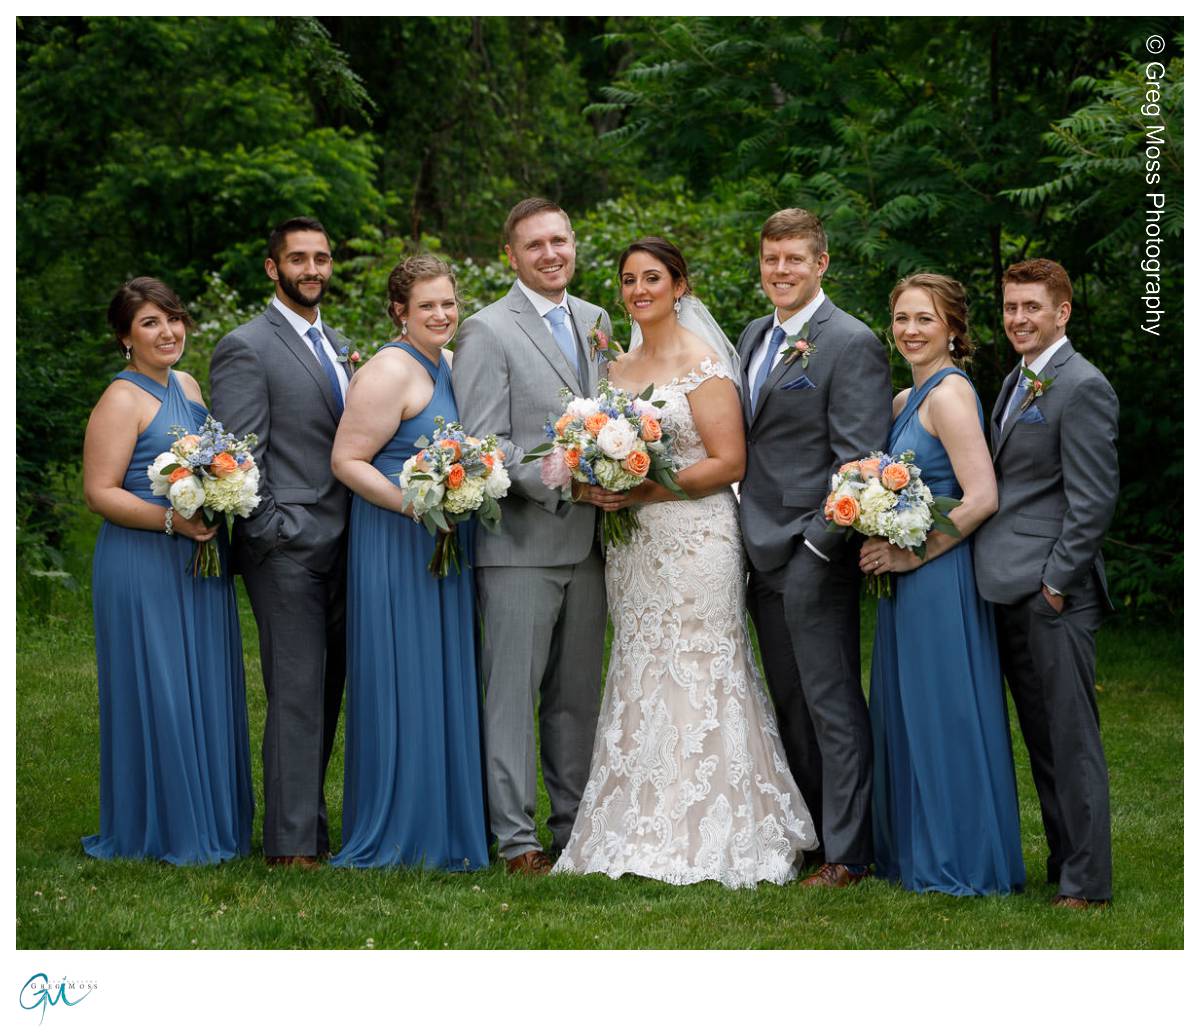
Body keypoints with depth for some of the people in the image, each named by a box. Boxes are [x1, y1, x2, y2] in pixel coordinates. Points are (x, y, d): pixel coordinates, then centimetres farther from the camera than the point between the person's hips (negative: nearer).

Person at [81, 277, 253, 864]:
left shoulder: (188, 387, 13)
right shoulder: (122, 400, -10)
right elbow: (99, 492, -15)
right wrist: (171, 520, -25)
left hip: (200, 563, 8)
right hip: (143, 568, -8)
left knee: (208, 690, 11)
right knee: (155, 693, -2)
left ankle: (209, 821, 21)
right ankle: (160, 832, 8)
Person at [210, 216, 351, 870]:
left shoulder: (339, 347, 18)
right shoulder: (246, 348, -7)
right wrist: (275, 535, -15)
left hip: (340, 546, 7)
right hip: (287, 548, -7)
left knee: (324, 693, 10)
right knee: (296, 694, -7)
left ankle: (310, 823, 18)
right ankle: (292, 841, -3)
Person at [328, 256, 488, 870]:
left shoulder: (452, 366, 12)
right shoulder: (390, 371, -14)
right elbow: (347, 461, -16)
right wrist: (413, 504, -24)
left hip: (447, 546, 9)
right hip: (394, 548, -9)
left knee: (446, 684, 12)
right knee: (400, 686, -3)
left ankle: (445, 828, 21)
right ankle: (396, 835, 6)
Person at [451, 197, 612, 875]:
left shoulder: (597, 322, 13)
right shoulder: (488, 332, -7)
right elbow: (483, 447, -12)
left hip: (587, 540, 6)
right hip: (521, 542, -6)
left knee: (578, 693, 12)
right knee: (515, 692, -2)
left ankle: (576, 825, 21)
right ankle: (515, 837, 3)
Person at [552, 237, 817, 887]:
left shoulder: (702, 364, -7)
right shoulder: (617, 370, 15)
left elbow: (729, 462, -12)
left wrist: (647, 490, -18)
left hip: (695, 541, -7)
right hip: (633, 547, 7)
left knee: (695, 681, -6)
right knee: (639, 683, 5)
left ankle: (708, 839, 0)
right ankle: (646, 836, 9)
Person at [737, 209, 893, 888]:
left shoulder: (852, 344, -10)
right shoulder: (754, 337, 15)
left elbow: (858, 460, -15)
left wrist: (820, 544, -19)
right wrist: (753, 533, 11)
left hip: (814, 553, -8)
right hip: (764, 552, 8)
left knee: (834, 708, -3)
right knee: (791, 707, 14)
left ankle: (846, 853, 3)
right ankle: (806, 833, 23)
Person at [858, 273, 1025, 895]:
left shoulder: (950, 392, -15)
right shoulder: (910, 399, 13)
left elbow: (982, 499, -22)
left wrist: (911, 553, -17)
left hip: (940, 580, -9)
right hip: (907, 581, 9)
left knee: (943, 716, -1)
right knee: (907, 716, 14)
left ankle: (957, 861, 9)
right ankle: (915, 850, 23)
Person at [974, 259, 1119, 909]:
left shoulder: (1082, 387, -11)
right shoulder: (1016, 382, 18)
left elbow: (1093, 500, -14)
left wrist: (1056, 583, -15)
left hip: (1052, 594, -9)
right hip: (1011, 592, 9)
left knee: (1071, 739, -5)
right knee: (1042, 740, 13)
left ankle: (1087, 881, 0)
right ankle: (1065, 862, 21)